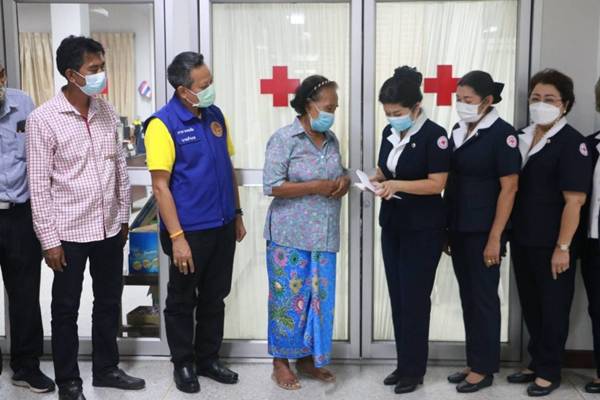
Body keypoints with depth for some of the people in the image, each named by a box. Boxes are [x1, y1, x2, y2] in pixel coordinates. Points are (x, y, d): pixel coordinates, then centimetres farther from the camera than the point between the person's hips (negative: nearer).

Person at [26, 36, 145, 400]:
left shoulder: (107, 111, 2)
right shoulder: (43, 120, -14)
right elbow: (39, 185, -12)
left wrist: (124, 216, 11)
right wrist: (49, 239, -12)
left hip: (109, 228, 5)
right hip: (70, 232, -5)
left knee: (109, 302, 16)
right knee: (66, 309, 10)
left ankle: (106, 368, 34)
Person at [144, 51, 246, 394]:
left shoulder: (216, 115, 6)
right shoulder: (163, 123, -14)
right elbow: (160, 186, -16)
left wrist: (237, 214, 14)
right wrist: (176, 237, -19)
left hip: (223, 227, 6)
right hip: (190, 231, -6)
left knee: (214, 298, 16)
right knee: (182, 301, 10)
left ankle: (208, 359, 32)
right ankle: (183, 364, 27)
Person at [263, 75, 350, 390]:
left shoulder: (331, 140, 9)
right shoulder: (284, 139, -11)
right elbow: (271, 186, -16)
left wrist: (344, 181, -3)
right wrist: (316, 187, -20)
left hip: (324, 235, 6)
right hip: (291, 235, -6)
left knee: (319, 297, 12)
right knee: (289, 297, 4)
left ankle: (307, 357, 28)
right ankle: (281, 361, 20)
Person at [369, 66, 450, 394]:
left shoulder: (434, 135, -13)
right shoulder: (390, 133, 7)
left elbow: (437, 183, -17)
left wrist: (397, 185, -26)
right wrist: (377, 180, -5)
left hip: (423, 228, -7)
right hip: (392, 224, 7)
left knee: (414, 298, -1)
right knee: (397, 296, 10)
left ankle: (414, 370, 12)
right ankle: (403, 364, 22)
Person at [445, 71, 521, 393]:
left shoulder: (502, 133, -10)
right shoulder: (458, 130, 9)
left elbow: (508, 188, -13)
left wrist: (495, 238, -16)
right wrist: (446, 228, 10)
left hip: (483, 232, -6)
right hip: (458, 229, 6)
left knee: (484, 298, 3)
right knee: (468, 297, 13)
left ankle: (484, 369, 16)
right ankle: (473, 362, 25)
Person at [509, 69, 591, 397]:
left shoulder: (572, 143, -11)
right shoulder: (521, 137, 7)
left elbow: (574, 200, -16)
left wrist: (563, 247, -19)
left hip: (551, 244, -6)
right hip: (522, 240, 6)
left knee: (552, 308, 7)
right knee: (530, 306, 15)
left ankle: (549, 371, 20)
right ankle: (536, 363, 30)